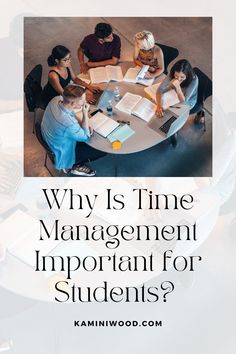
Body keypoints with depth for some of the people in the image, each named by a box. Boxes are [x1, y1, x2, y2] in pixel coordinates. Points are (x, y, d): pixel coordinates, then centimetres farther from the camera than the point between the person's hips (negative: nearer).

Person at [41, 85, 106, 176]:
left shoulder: (56, 99, -21)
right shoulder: (69, 124, -42)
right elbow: (86, 137, -21)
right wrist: (85, 113, -28)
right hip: (63, 153, -7)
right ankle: (71, 167, 15)